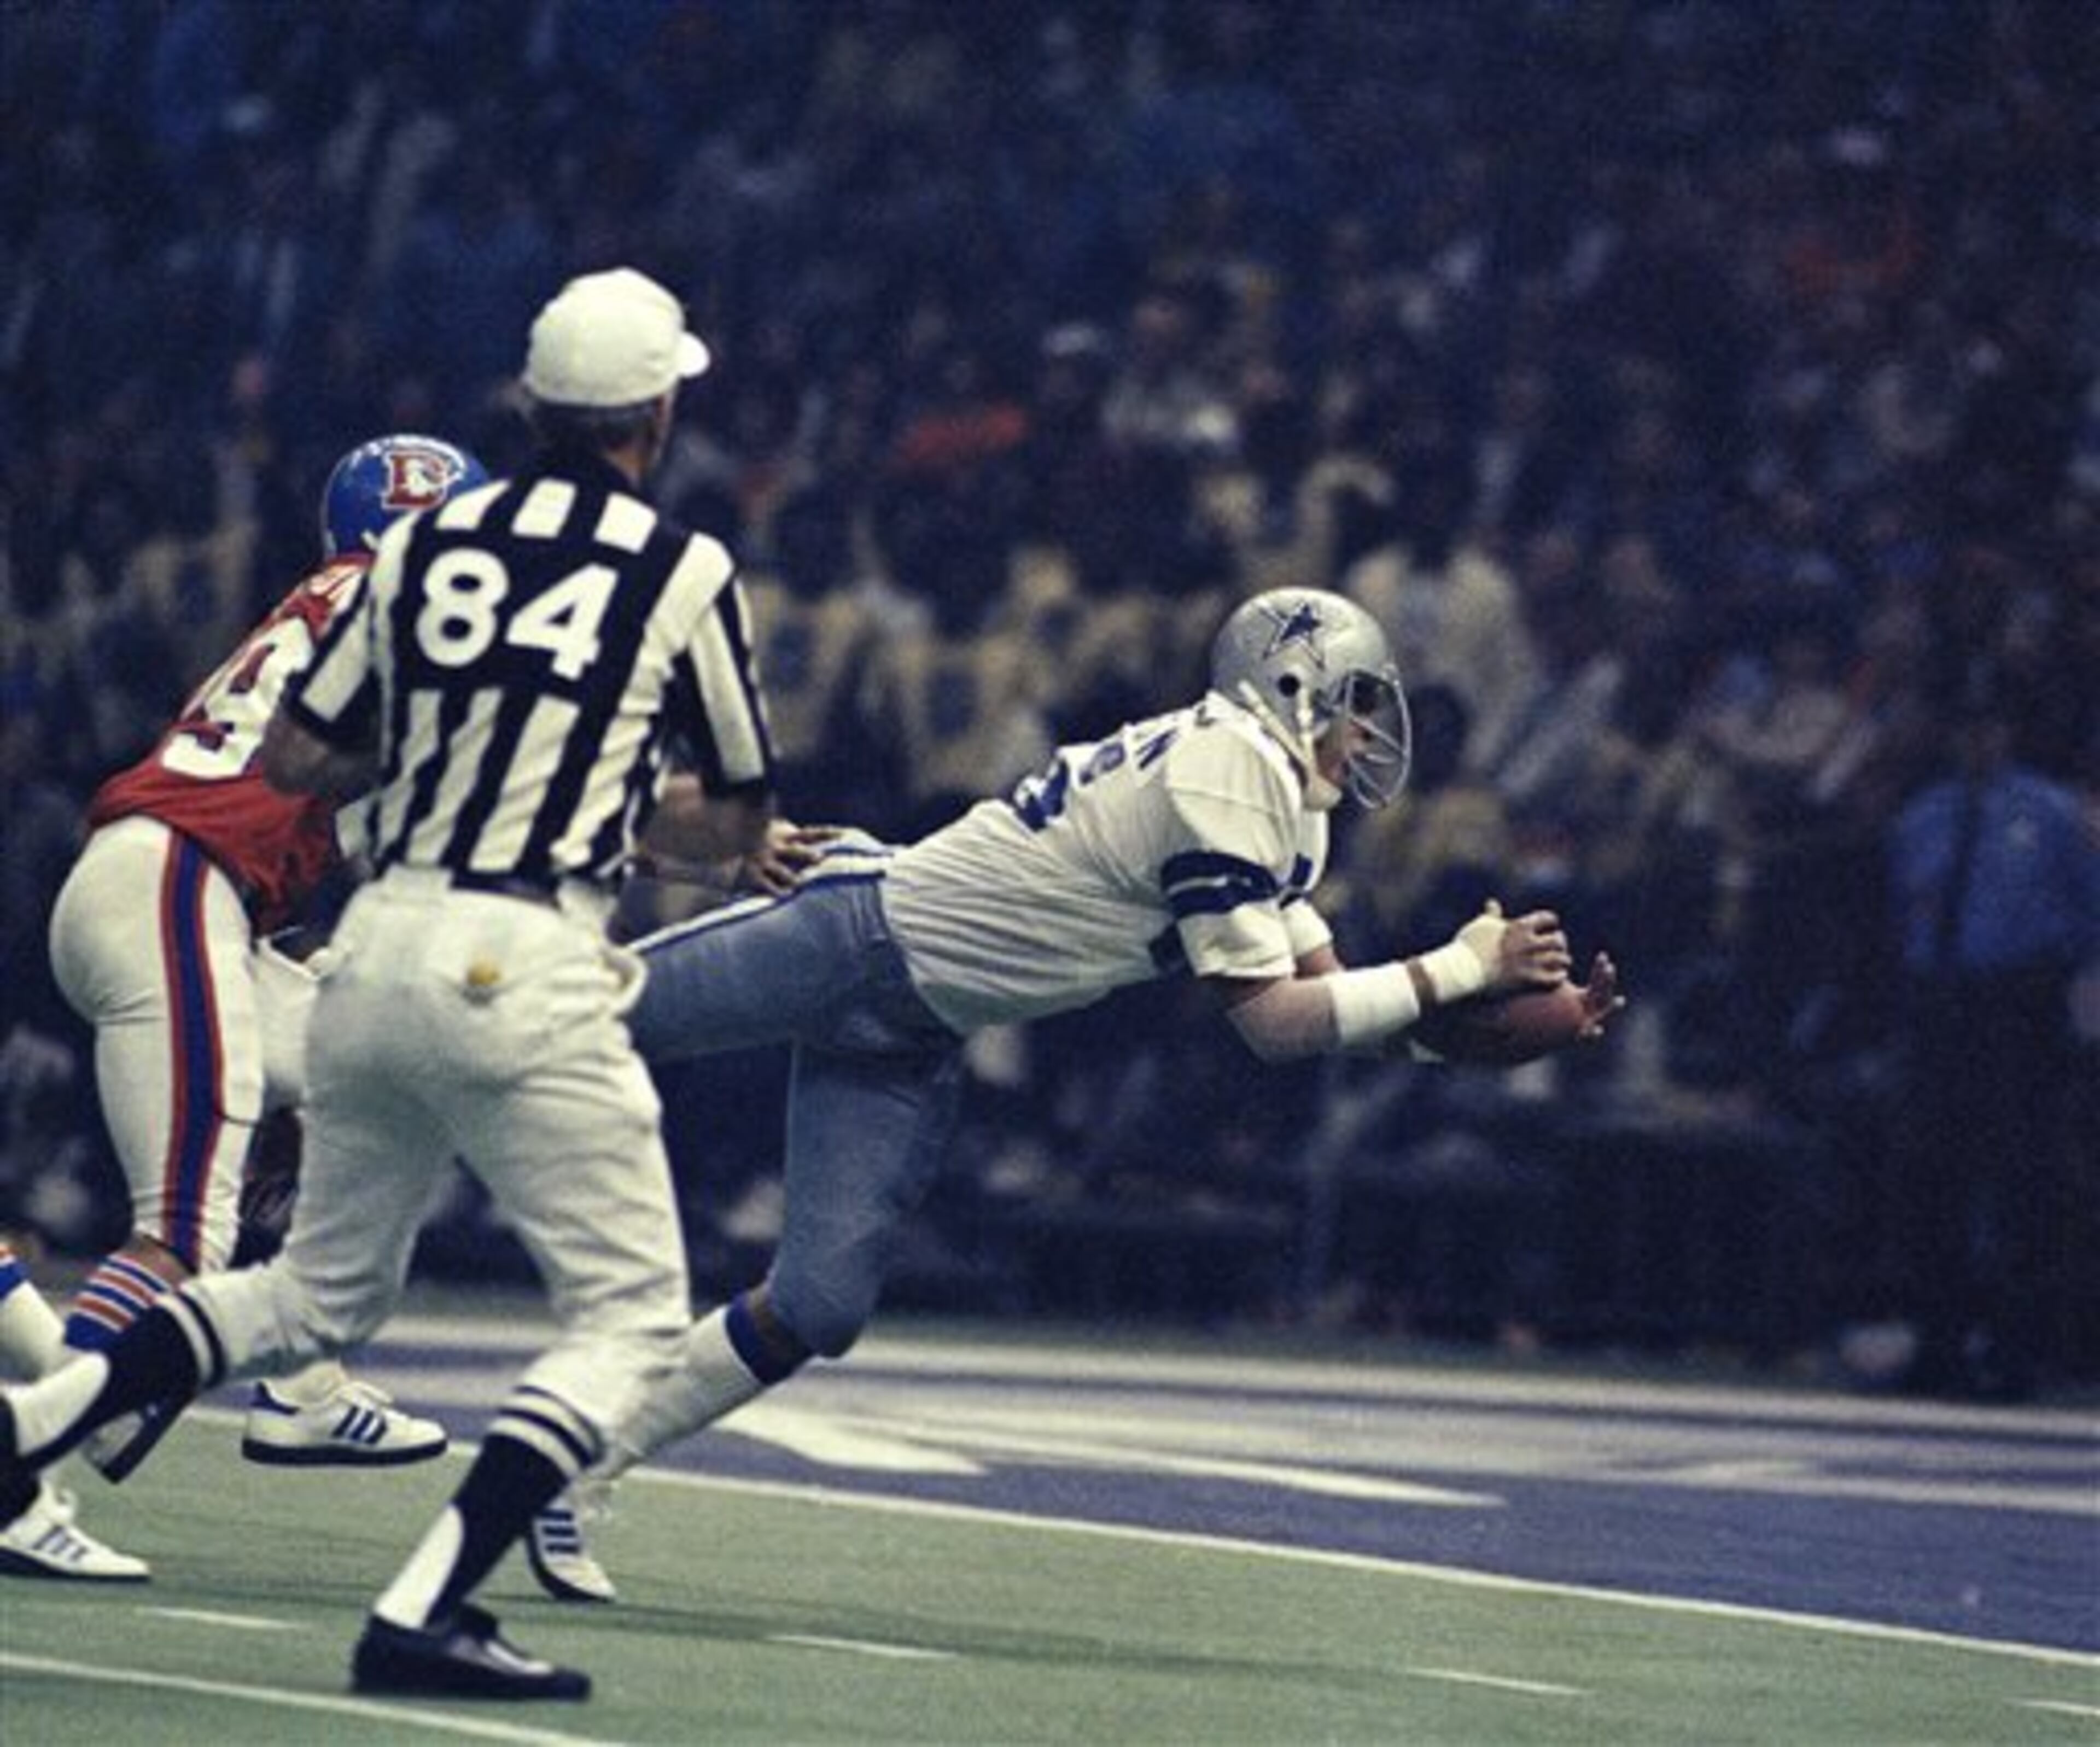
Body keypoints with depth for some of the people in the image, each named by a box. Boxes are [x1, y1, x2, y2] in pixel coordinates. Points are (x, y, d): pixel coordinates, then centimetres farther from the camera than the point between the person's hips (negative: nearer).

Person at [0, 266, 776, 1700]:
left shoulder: (425, 547, 10)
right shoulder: (682, 574, -1)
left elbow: (298, 758, 14)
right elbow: (737, 819, 9)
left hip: (381, 940, 6)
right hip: (527, 969, -6)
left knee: (324, 1288, 24)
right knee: (631, 1313, 3)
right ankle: (423, 1613, -12)